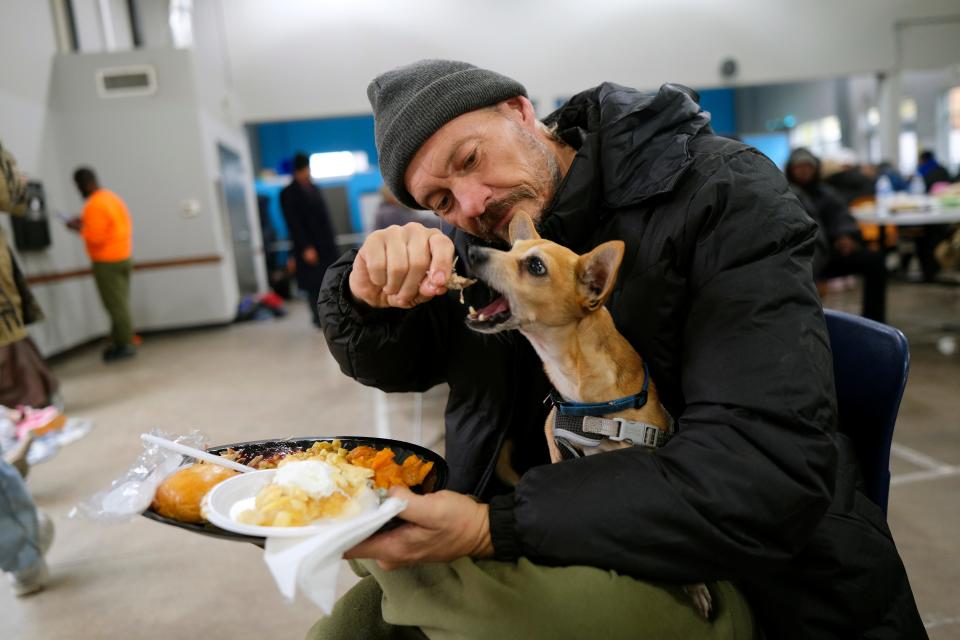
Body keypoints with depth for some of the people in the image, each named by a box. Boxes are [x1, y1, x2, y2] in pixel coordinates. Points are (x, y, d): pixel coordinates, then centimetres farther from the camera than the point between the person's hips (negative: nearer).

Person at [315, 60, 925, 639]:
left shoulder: (721, 190, -17)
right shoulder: (476, 245, 1)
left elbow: (766, 468, -27)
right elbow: (386, 363, 8)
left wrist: (495, 526, -32)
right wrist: (371, 293, -17)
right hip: (548, 544, 5)